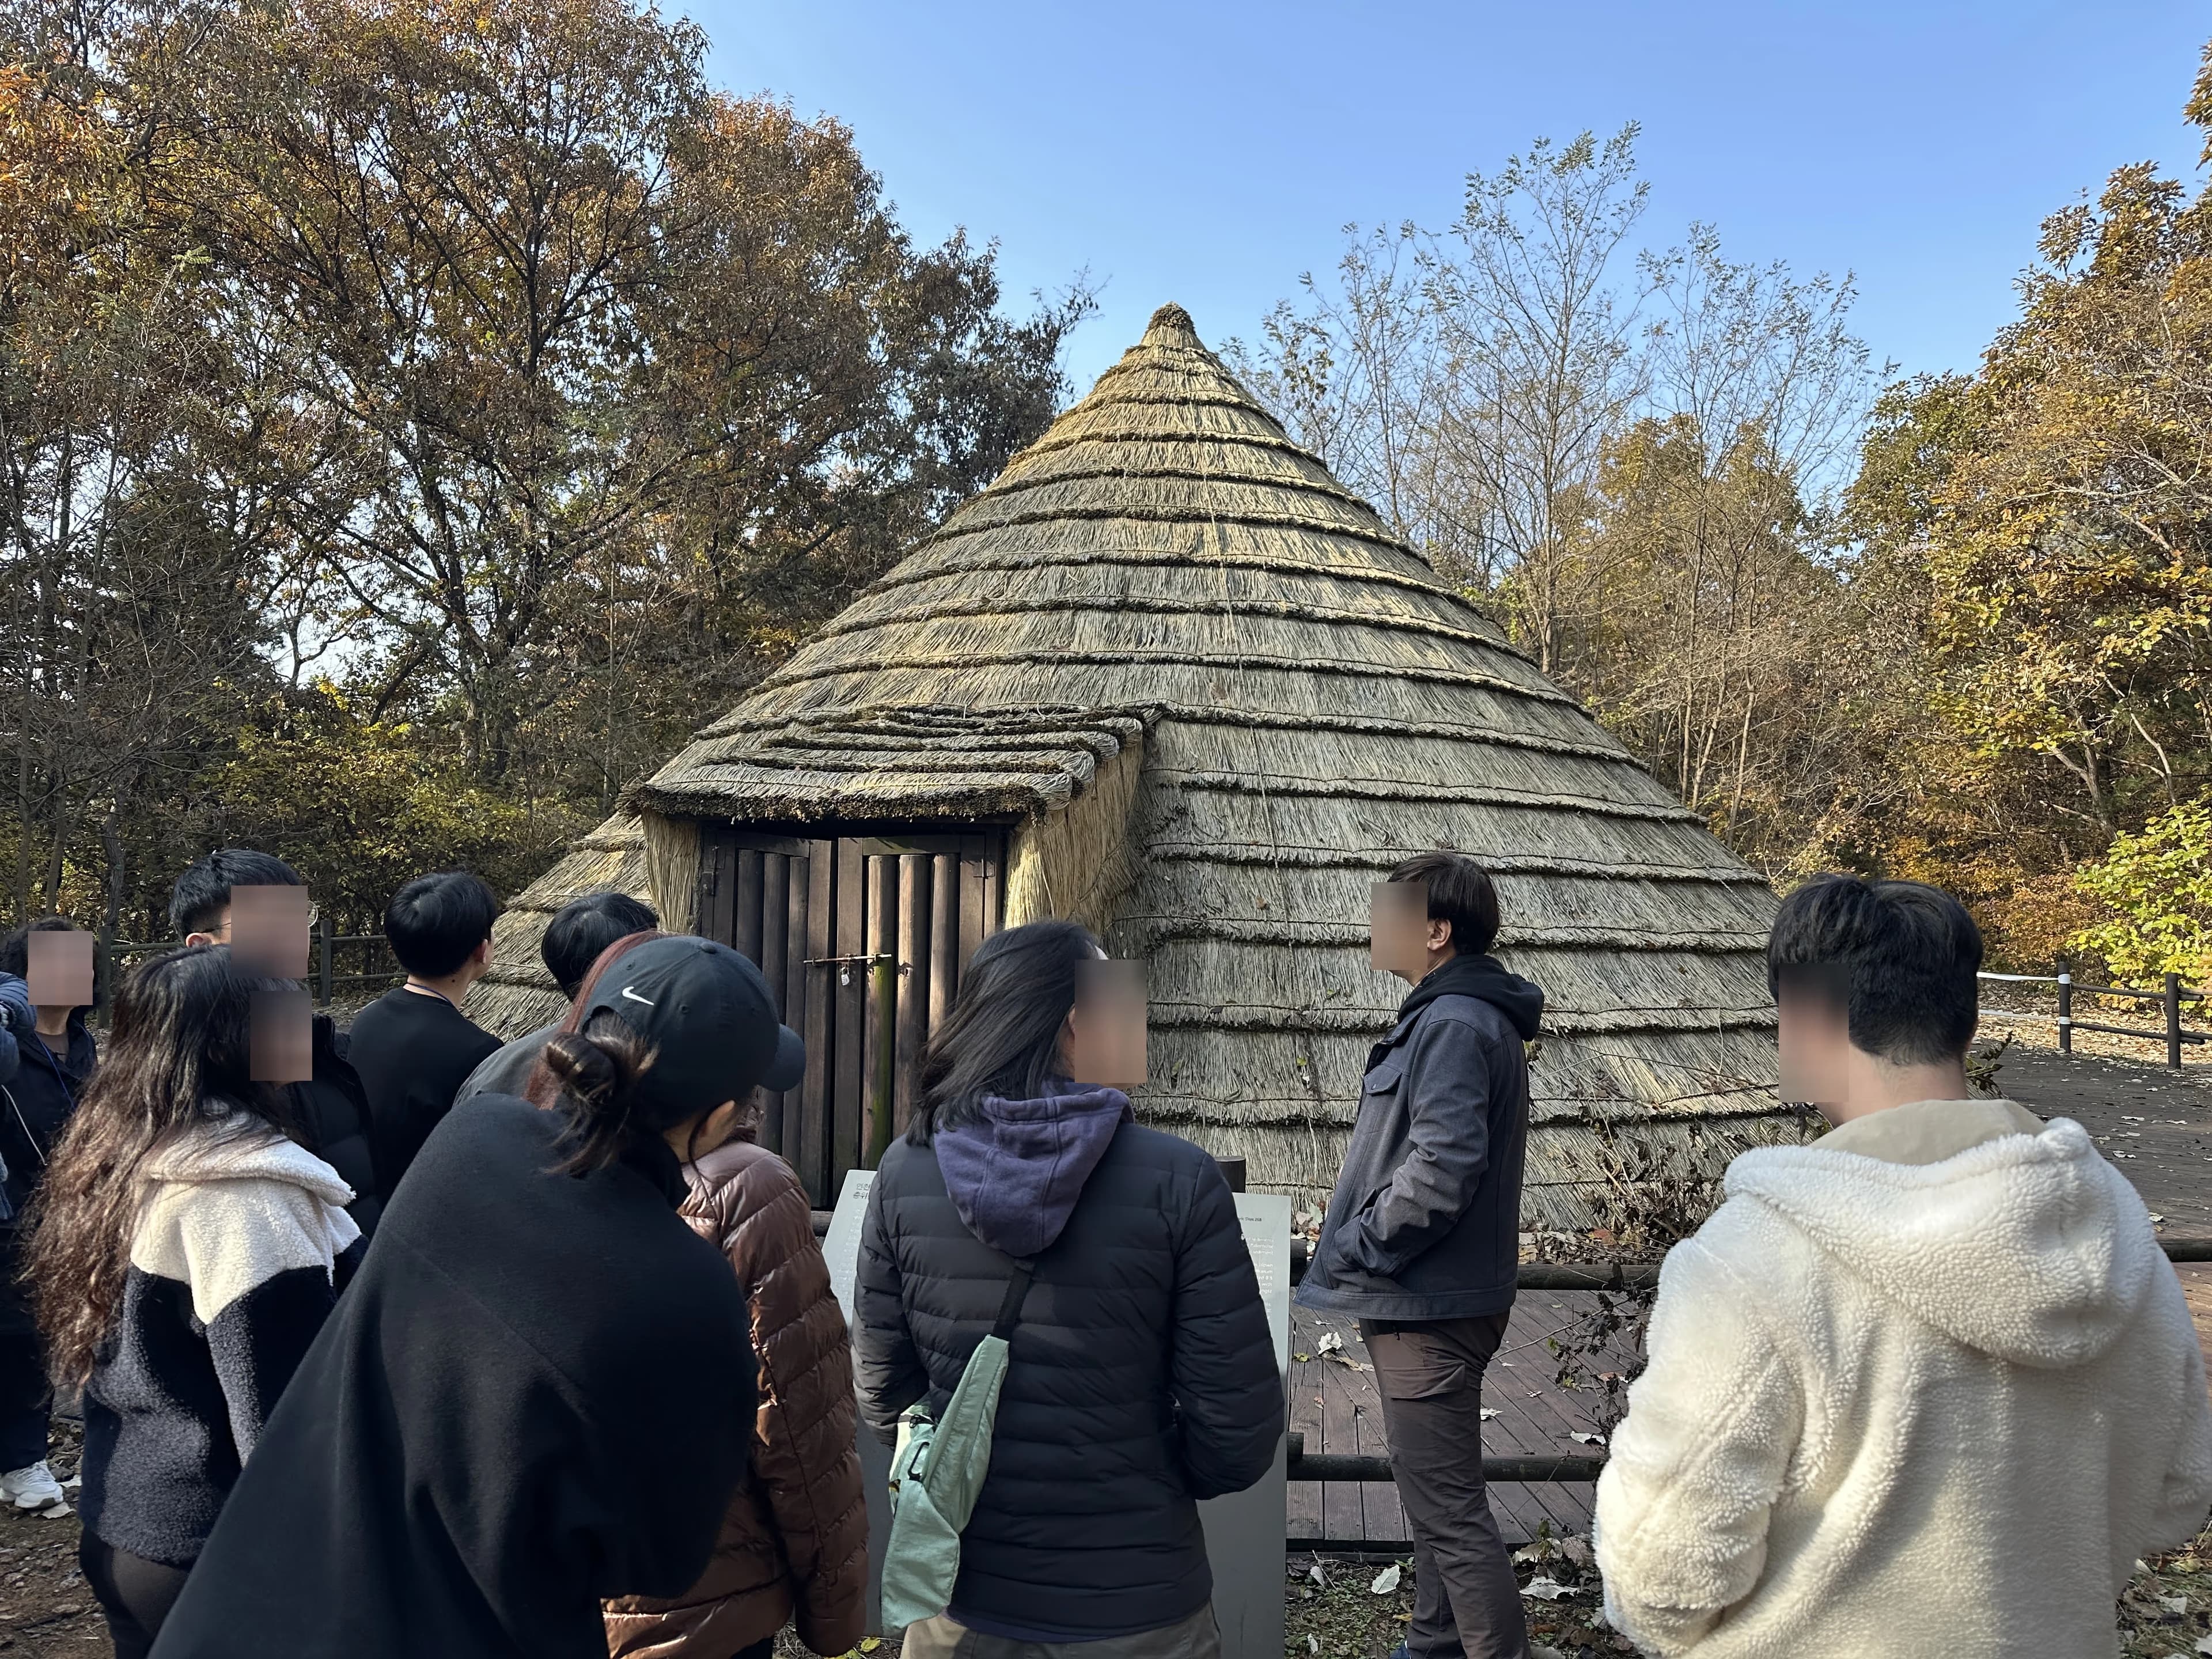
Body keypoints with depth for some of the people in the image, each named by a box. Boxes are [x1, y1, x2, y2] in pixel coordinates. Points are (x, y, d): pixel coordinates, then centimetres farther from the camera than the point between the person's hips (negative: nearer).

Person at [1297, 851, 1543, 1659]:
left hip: (1430, 1313, -11)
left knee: (1448, 1509, -3)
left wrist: (1357, 1249, -16)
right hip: (1429, 1302, 11)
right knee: (1438, 1496, 23)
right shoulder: (1457, 1016, 13)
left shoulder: (1454, 1025, -20)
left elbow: (1441, 1169, -28)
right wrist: (1358, 1236, 13)